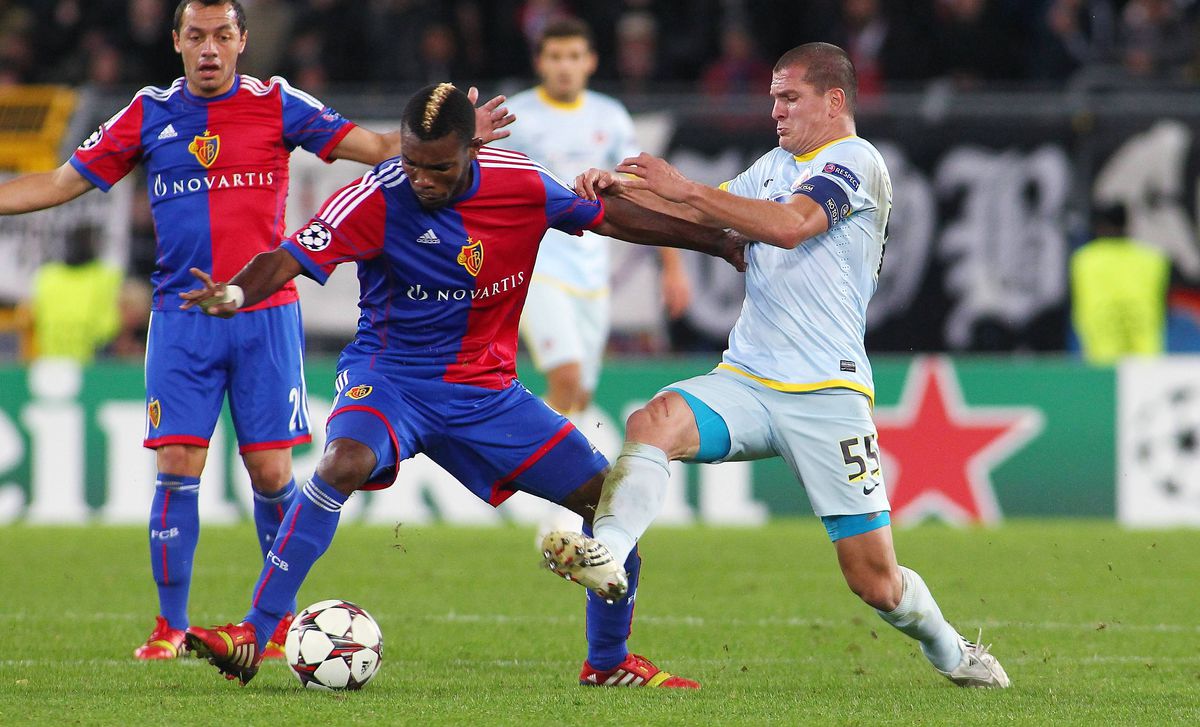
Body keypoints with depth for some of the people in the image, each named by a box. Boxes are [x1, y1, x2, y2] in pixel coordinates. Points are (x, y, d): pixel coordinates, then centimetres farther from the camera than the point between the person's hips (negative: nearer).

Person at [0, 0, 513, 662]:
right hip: (181, 320, 1)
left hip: (265, 316, -1)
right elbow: (60, 184, 11)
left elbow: (380, 149, 1)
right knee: (176, 469, -7)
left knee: (271, 474, -2)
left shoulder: (277, 105, 2)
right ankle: (170, 626, 3)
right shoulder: (149, 115, 6)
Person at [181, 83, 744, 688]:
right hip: (392, 374, -4)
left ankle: (609, 662, 20)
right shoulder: (377, 199, -18)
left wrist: (722, 242, 14)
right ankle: (252, 640, -32)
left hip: (487, 390, 4)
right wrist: (237, 293, -48)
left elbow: (611, 218, 8)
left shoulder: (521, 185, -7)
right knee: (345, 462, -36)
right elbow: (290, 258, -25)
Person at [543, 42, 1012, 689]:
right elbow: (703, 217, 21)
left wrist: (683, 188, -22)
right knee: (655, 420, -28)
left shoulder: (854, 161, -6)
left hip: (827, 393, -6)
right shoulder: (774, 165, 20)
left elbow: (790, 224, -22)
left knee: (875, 581, -3)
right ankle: (605, 555, -44)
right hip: (745, 381, 6)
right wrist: (624, 191, 3)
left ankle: (950, 652, 25)